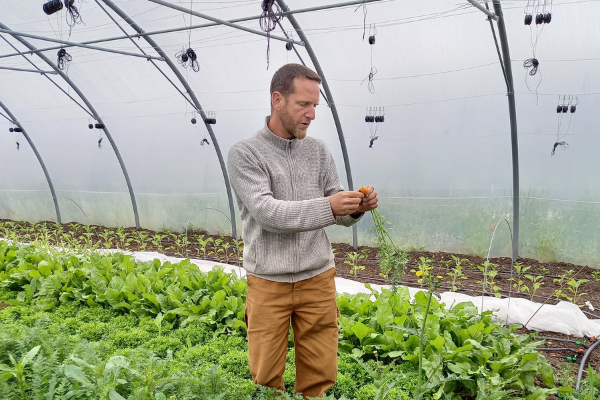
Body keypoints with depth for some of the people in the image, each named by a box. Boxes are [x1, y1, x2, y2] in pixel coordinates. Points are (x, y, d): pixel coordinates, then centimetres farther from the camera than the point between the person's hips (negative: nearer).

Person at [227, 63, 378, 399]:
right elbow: (266, 211, -19)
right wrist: (327, 206, -30)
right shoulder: (245, 153, -6)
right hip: (268, 283, -3)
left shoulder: (319, 151, 6)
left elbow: (340, 214, 6)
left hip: (318, 279, 3)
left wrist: (358, 207, -17)